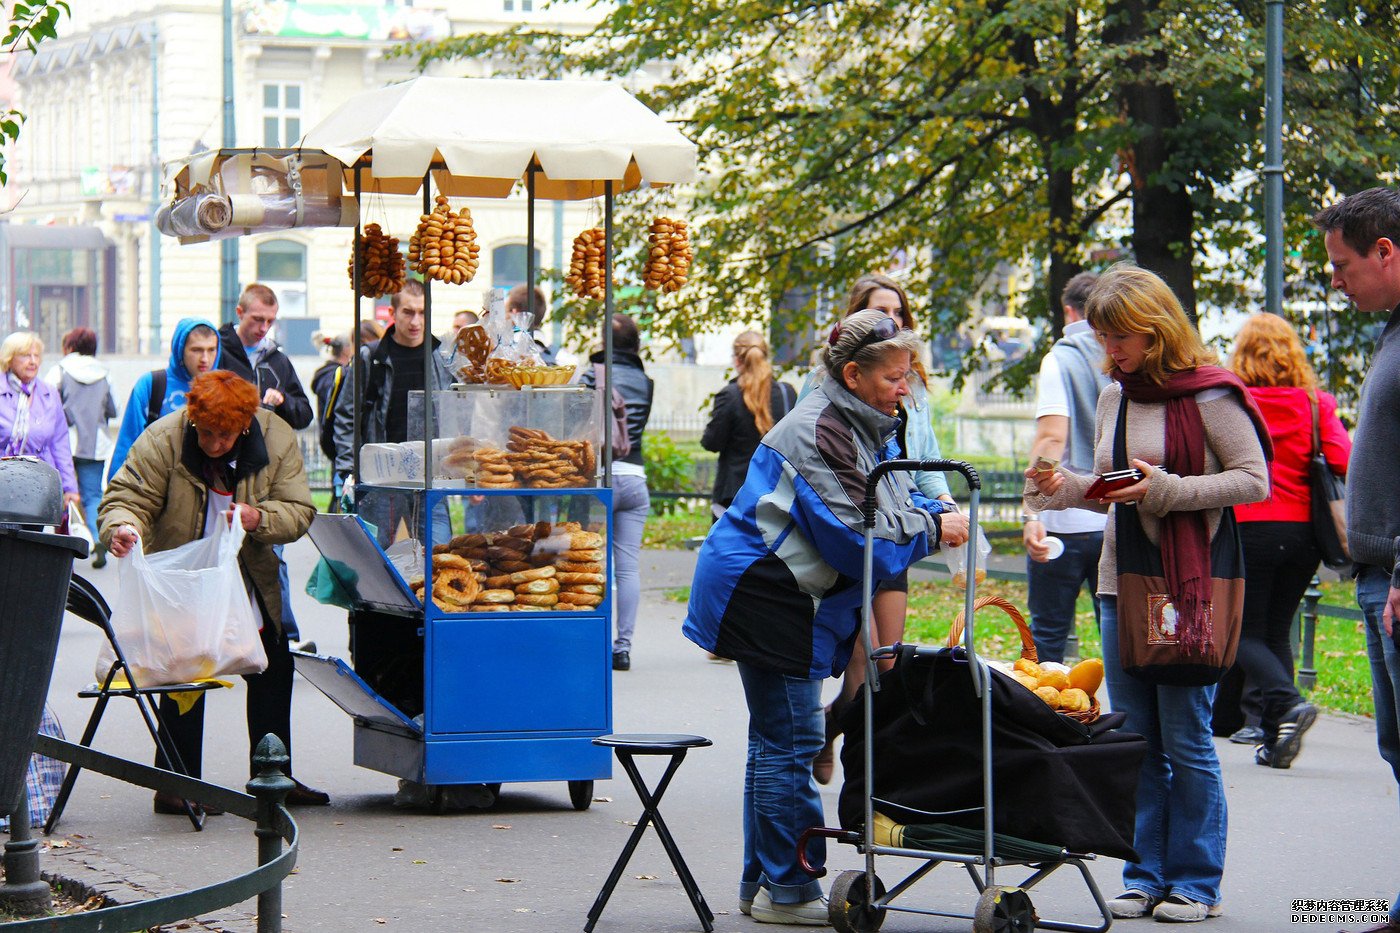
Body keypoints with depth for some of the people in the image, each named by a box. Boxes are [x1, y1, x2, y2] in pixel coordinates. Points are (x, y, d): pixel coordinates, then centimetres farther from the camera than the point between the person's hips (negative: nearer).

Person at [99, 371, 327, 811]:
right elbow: (129, 497, -24)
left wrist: (258, 518, -33)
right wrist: (123, 527, -46)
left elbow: (298, 511, -13)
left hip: (251, 578, 4)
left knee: (273, 674, 10)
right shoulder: (162, 441, -21)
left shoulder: (277, 440, -14)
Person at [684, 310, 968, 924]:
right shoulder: (818, 432, -21)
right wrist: (931, 529, -15)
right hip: (762, 592, -11)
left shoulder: (869, 426, 11)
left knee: (779, 738, 15)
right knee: (790, 740, -7)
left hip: (790, 595, 11)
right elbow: (855, 531, -24)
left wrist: (937, 515, -3)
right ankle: (787, 889, -2)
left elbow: (896, 499, 16)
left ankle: (763, 884, 22)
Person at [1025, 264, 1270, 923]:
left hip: (1188, 586, -7)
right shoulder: (1114, 396, 13)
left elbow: (1255, 480, -10)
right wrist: (1066, 488, 1)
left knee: (1186, 740, -2)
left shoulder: (1208, 394, -8)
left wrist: (1167, 490, -18)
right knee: (1135, 740, 8)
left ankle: (1195, 882, 6)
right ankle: (1146, 875, 15)